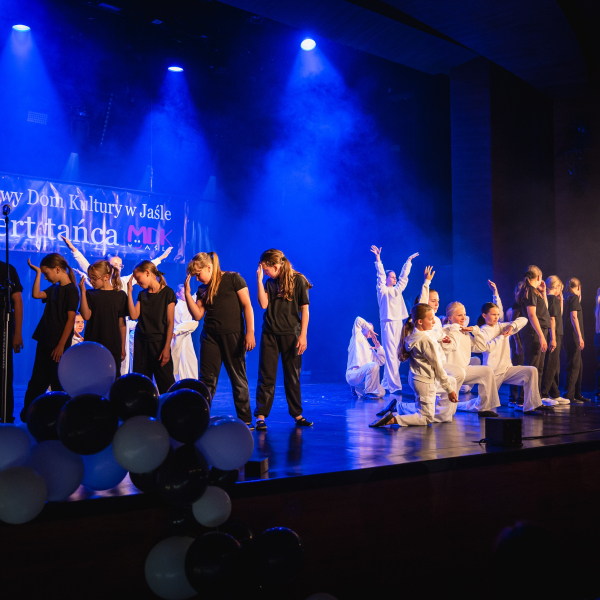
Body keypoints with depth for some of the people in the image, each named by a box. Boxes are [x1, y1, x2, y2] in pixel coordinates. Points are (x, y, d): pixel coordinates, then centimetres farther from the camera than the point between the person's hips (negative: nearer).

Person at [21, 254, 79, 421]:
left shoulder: (71, 290, -12)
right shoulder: (54, 288, 12)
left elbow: (71, 319, -15)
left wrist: (61, 345, -18)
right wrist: (38, 272, 4)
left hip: (59, 344, -8)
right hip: (44, 341, 8)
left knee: (58, 383, 1)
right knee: (37, 380, 10)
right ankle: (26, 415, 15)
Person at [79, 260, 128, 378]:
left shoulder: (120, 295, 2)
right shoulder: (90, 294, 5)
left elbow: (122, 323, 5)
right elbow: (86, 316, -10)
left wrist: (123, 346, 5)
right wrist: (83, 292, -11)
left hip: (113, 346, -1)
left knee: (114, 378, 1)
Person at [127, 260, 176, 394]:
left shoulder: (167, 293, -4)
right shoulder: (142, 294, 12)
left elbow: (170, 322, -7)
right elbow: (134, 316, -1)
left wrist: (167, 347, -12)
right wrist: (129, 292, -2)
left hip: (159, 342, -5)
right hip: (141, 342, 5)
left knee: (166, 384, -6)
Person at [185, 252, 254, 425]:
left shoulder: (233, 279, -3)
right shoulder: (202, 289, 13)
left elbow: (247, 306, -7)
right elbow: (198, 315, 5)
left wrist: (250, 332, -14)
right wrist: (187, 293, -2)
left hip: (233, 336, -4)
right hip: (210, 336, 4)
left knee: (238, 379, 3)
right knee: (207, 379, 0)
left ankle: (245, 420, 11)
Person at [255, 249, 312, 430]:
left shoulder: (298, 280, -2)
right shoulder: (269, 282, 9)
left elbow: (304, 310, -3)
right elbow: (263, 304, -6)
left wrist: (303, 335, -9)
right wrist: (259, 280, -8)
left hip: (291, 335, -2)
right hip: (269, 334, 3)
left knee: (293, 377, 6)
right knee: (266, 376, -1)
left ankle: (297, 414, 15)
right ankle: (261, 415, 1)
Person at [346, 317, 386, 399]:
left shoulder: (370, 348, 26)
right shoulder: (358, 337, 9)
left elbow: (381, 362, 19)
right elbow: (358, 320, -5)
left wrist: (379, 347, 11)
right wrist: (369, 329, 5)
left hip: (363, 375, 7)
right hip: (352, 374, -7)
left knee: (381, 393, -8)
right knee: (374, 365, -32)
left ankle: (357, 389, 14)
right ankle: (368, 392, -22)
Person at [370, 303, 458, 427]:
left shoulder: (411, 336, 3)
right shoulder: (426, 340, -22)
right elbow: (437, 367, -16)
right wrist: (449, 390, -9)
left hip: (415, 378, 9)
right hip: (425, 382, -9)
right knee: (427, 418, 0)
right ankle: (393, 419, -17)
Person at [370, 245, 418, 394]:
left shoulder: (397, 290, 16)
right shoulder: (383, 290, -1)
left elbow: (404, 276, 24)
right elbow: (380, 275, -10)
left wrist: (409, 261, 28)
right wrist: (378, 258, -19)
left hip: (398, 323, 7)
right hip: (388, 324, -7)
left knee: (395, 355, 6)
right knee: (391, 355, -10)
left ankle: (386, 383, 14)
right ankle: (394, 386, -13)